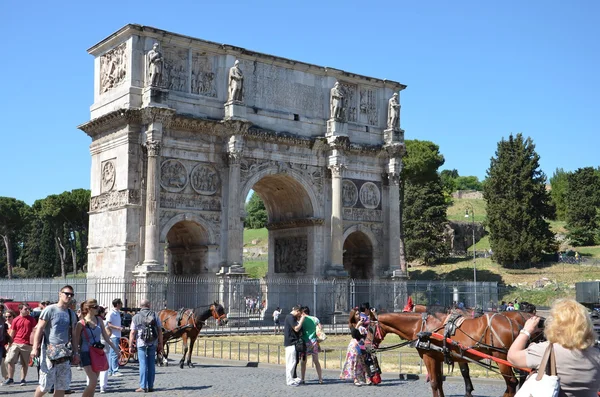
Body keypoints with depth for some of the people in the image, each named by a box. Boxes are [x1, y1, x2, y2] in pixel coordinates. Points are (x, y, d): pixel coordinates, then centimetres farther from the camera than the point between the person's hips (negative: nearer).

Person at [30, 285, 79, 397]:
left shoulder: (71, 314, 13)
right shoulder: (50, 310, -3)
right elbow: (39, 329, -7)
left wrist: (76, 352, 12)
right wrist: (35, 348, -14)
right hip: (49, 351, -5)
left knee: (62, 385, 5)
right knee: (46, 384, -4)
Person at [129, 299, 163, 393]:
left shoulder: (136, 317, -1)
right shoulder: (155, 316, 4)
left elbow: (132, 333, -3)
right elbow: (160, 331, 4)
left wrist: (130, 345, 2)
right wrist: (160, 345, 9)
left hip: (141, 344, -2)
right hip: (153, 344, 2)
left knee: (143, 364, 1)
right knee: (151, 364, 9)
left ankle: (143, 387, 0)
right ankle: (150, 386, 13)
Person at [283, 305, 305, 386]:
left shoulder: (292, 317, 17)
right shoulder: (290, 317, -15)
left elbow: (297, 329, 22)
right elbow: (296, 328, -20)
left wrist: (299, 319, 13)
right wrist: (302, 319, -11)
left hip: (293, 342, 11)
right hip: (291, 342, -11)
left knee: (294, 361, 17)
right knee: (291, 362, -6)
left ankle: (292, 378, 25)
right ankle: (289, 381, -2)